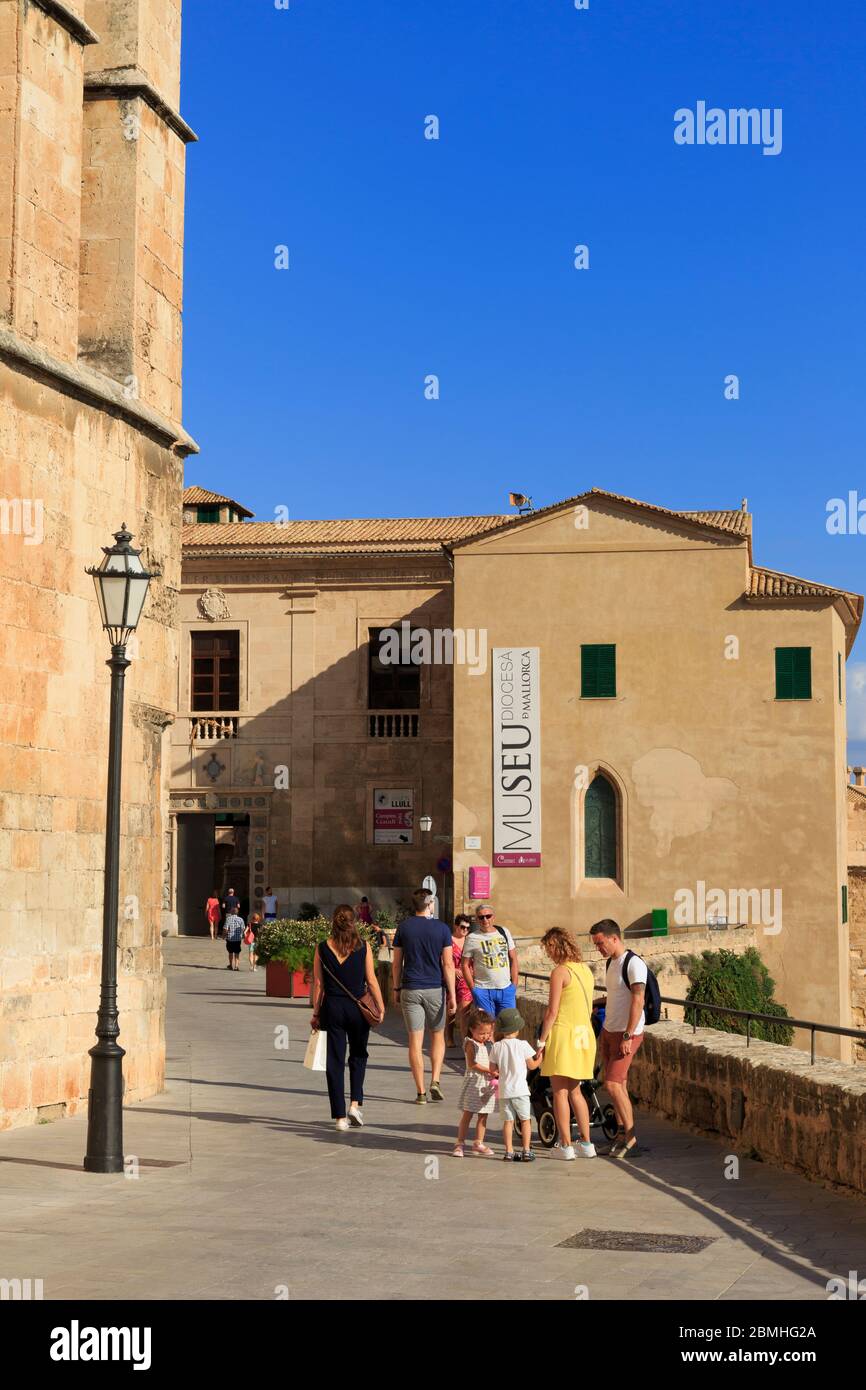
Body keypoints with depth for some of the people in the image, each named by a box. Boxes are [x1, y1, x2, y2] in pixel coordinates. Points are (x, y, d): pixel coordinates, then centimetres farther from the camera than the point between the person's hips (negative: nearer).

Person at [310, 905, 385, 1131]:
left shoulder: (322, 948, -3)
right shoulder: (364, 947, -5)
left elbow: (318, 983, 0)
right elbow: (371, 980, -4)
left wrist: (316, 1013, 7)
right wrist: (380, 1007, 7)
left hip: (332, 1007, 0)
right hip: (357, 1008, 0)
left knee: (335, 1061, 6)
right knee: (358, 1055, 20)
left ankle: (340, 1116, 5)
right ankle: (355, 1103, 4)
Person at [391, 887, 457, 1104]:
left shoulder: (403, 927, 1)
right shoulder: (441, 928, -3)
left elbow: (396, 963, 4)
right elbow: (448, 965, -6)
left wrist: (397, 989, 15)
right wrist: (452, 995, -3)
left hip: (410, 990, 0)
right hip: (435, 989, 0)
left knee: (415, 1041, 2)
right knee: (438, 1037, 16)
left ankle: (421, 1092, 2)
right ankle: (435, 1081, 1)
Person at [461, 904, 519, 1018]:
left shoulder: (504, 932, 7)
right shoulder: (472, 938, -2)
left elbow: (513, 959, 10)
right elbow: (465, 965, 1)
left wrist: (514, 985, 4)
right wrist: (473, 989, -4)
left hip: (506, 989, 3)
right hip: (483, 991, -3)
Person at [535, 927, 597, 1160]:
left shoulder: (559, 972, -11)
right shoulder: (585, 970, 11)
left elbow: (552, 1012, -13)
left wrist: (541, 1041, -9)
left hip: (562, 1032, -7)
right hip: (584, 1033, 7)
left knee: (560, 1092, 0)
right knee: (575, 1091, 16)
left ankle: (566, 1145, 0)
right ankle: (586, 1143, 15)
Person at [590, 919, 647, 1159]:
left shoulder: (634, 964, -16)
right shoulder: (610, 963, 13)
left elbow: (638, 1001, -21)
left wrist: (628, 1036, -24)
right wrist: (604, 1032, 22)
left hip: (627, 1034, -8)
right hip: (609, 1031, 8)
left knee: (613, 1084, -12)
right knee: (618, 1085, 9)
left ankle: (630, 1136, -2)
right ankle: (621, 1132, 16)